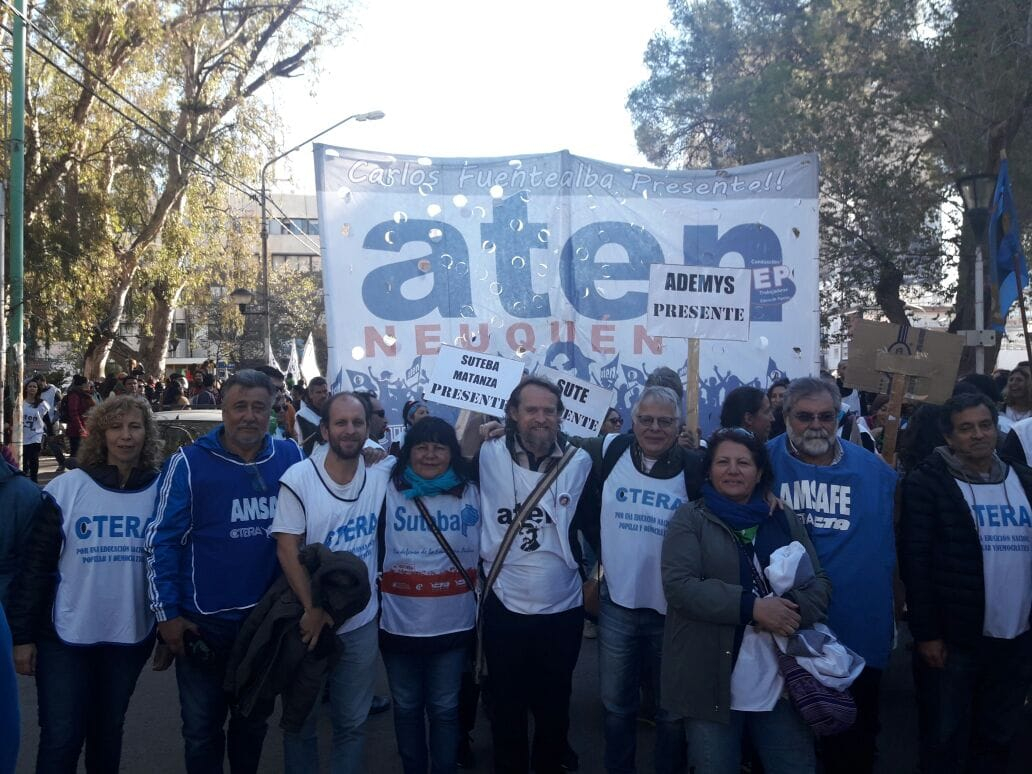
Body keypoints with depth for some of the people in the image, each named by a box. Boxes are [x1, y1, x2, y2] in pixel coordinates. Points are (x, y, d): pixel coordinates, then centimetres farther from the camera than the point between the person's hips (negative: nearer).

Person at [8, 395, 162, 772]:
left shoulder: (160, 491, -3)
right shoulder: (65, 488, -8)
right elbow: (35, 565, -5)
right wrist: (23, 635, -5)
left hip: (131, 636, 2)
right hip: (66, 636, -2)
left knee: (107, 733, 17)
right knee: (60, 739, 2)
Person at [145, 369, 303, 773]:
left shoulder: (290, 456, -3)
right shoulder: (189, 462, -11)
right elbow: (162, 541, -9)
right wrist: (167, 614, -10)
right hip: (205, 622, -3)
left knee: (254, 720, 22)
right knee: (202, 728, 14)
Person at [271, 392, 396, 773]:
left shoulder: (382, 473, -3)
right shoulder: (299, 478, -13)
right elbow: (287, 549, -14)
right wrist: (312, 609, -18)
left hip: (361, 622, 3)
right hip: (311, 617, -2)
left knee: (353, 721, 16)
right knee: (302, 720, 15)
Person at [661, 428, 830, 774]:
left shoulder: (785, 519, 11)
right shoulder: (690, 518, -1)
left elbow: (820, 582, 8)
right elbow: (679, 585, -14)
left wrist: (793, 609, -14)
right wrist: (751, 606, -22)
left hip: (782, 683, 3)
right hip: (712, 684, -3)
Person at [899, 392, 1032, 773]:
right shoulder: (927, 482, -8)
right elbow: (915, 562, -11)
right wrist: (926, 633, -13)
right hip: (953, 638, -5)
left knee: (997, 740, 17)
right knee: (945, 743, 8)